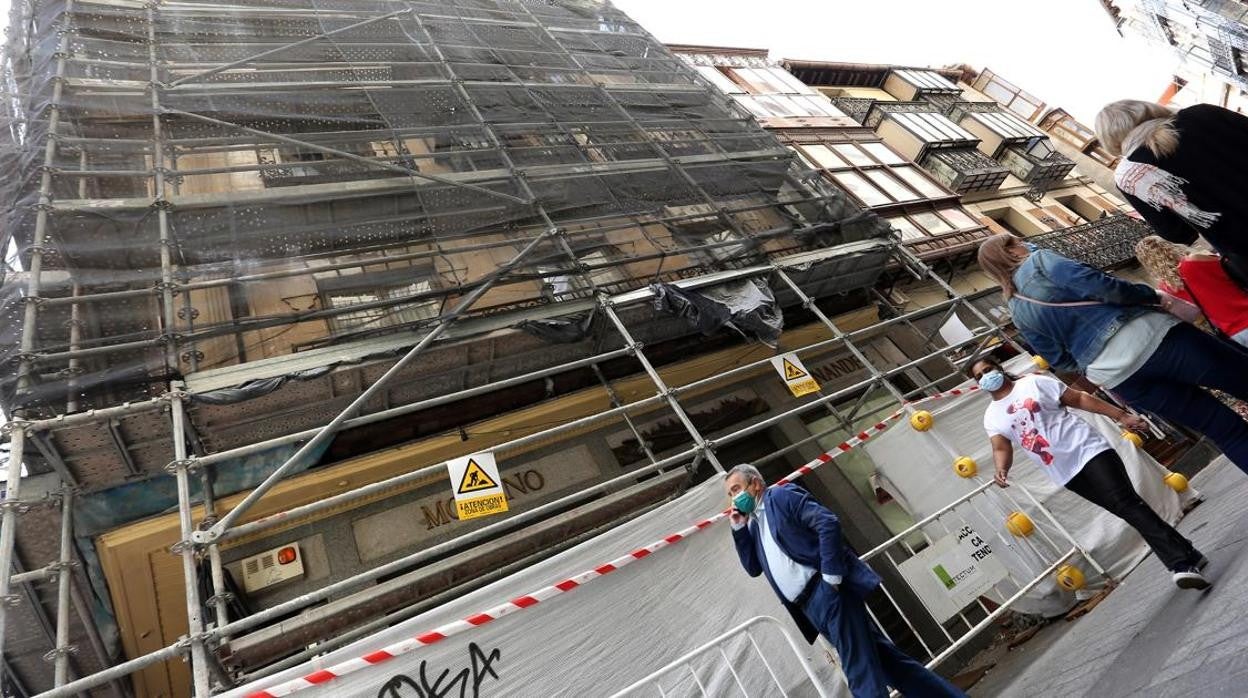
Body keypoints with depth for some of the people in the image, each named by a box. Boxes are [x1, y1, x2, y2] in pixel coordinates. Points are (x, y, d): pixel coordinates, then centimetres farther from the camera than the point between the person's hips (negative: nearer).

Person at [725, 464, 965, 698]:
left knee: (861, 672, -8)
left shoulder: (781, 494, -6)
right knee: (881, 659, 11)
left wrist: (831, 576, -19)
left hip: (826, 591, -8)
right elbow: (753, 567, 17)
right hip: (809, 606, 8)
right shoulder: (754, 523, 19)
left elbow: (828, 522, -15)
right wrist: (739, 528, 7)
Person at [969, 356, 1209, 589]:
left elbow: (1079, 398, 1)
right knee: (1125, 510, 5)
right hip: (1066, 474, 3)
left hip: (1087, 450, -3)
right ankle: (1188, 557, 15)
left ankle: (1183, 563, -11)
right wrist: (1001, 469, -25)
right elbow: (1001, 448, -4)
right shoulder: (992, 417, 4)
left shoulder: (1034, 382, -2)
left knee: (1126, 503, -15)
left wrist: (1121, 415, -3)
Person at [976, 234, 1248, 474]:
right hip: (1143, 336, -5)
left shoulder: (1019, 314, 14)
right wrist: (1151, 295, -1)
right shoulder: (1039, 261, -1)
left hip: (1115, 377, 6)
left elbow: (1061, 360, 13)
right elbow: (1096, 284, -15)